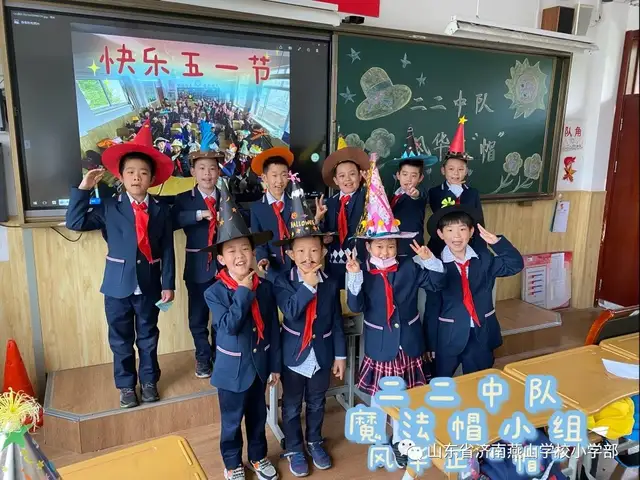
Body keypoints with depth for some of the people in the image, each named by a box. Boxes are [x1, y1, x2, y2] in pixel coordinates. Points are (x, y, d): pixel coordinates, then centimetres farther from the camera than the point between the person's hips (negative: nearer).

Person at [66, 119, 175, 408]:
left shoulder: (161, 210, -2)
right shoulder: (108, 207, -3)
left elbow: (167, 250, -2)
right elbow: (75, 222, -9)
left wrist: (168, 284, -5)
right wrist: (84, 188, -13)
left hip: (149, 285, 0)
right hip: (118, 285, 0)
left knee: (148, 337, 15)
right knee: (120, 339, 13)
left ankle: (149, 381, 33)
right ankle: (126, 385, 30)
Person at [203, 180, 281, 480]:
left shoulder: (264, 287, -7)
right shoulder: (215, 292, -17)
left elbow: (273, 328, -1)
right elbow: (229, 325, -29)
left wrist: (275, 365, 3)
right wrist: (243, 292, -27)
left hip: (259, 365, 3)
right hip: (232, 369, -3)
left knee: (258, 416, 22)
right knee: (231, 421, 16)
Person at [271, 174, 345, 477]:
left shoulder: (330, 283, -6)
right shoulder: (282, 281, -13)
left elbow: (337, 321, 0)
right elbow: (290, 312, -27)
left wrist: (340, 355, 2)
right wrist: (307, 285, -32)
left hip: (322, 354, 2)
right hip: (294, 355, -2)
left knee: (317, 405, 22)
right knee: (292, 408, 16)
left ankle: (315, 443, 44)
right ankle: (294, 449, 37)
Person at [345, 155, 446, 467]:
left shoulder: (410, 267, -7)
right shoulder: (363, 274, -13)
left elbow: (436, 283, -2)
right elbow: (355, 306, -20)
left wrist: (429, 260, -18)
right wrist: (354, 278, -33)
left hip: (408, 342, 2)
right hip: (380, 344, -2)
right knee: (379, 394, 18)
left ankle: (399, 440, 37)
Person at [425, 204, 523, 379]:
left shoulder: (484, 259, 0)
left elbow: (515, 265, -4)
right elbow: (432, 307, -8)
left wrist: (497, 242, -18)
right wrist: (432, 344, -5)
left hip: (481, 336, 3)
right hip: (449, 337, -3)